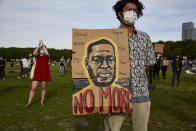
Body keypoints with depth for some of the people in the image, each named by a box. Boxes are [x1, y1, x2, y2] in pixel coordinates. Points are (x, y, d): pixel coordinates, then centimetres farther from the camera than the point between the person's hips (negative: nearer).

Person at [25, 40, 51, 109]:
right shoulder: (37, 55, 8)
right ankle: (29, 102, 5)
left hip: (45, 73, -1)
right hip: (37, 73, 1)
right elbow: (34, 53, -17)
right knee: (33, 88, -3)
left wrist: (43, 45, -12)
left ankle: (42, 101, 23)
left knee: (43, 88, 7)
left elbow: (47, 53, -22)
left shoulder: (47, 56, 4)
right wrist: (38, 46, -12)